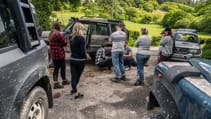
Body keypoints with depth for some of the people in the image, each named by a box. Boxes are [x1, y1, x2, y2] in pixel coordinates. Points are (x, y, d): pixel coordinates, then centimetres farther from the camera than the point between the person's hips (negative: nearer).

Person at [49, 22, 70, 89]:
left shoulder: (50, 34, 10)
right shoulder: (58, 34, -17)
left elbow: (51, 43, 13)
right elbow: (64, 43, -14)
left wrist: (59, 44, 4)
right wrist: (61, 44, 7)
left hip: (53, 54, 8)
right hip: (59, 53, -8)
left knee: (56, 68, 11)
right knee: (62, 67, 9)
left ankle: (56, 83, 10)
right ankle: (64, 80, 25)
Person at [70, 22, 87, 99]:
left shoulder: (72, 38, 3)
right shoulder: (81, 38, -16)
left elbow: (71, 48, 9)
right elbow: (83, 50, -17)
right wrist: (85, 57, -3)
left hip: (72, 59, 4)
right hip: (80, 60, -4)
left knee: (73, 76, 10)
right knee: (78, 76, 12)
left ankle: (74, 90, 18)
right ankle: (76, 93, 22)